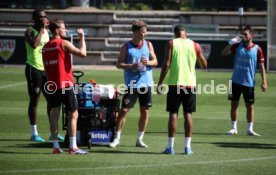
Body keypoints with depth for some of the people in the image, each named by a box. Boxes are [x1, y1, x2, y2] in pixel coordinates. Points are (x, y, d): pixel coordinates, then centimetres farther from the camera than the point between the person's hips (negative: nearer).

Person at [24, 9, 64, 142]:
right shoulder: (30, 31, -8)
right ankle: (34, 133, 1)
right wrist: (42, 28, -20)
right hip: (33, 68, -7)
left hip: (46, 69, 7)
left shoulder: (46, 32, 14)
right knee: (34, 100, -3)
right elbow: (34, 44, -28)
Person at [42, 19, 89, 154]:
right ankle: (73, 147, -7)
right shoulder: (64, 43, -10)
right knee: (73, 114, -2)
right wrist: (82, 38, -4)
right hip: (65, 85, -7)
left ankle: (55, 146, 6)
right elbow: (82, 53, -17)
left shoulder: (46, 47, 11)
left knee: (54, 114, 8)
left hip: (52, 85, 7)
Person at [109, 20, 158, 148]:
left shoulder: (148, 44, 7)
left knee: (144, 111, 4)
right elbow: (119, 64, -4)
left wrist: (148, 62, -14)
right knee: (124, 110, -7)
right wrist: (132, 66, -19)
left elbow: (155, 61, 8)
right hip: (132, 84, -3)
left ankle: (140, 139, 15)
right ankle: (117, 138, 2)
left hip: (146, 83, 3)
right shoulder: (126, 47, -2)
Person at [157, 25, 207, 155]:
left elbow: (167, 64, -7)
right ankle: (187, 146, 3)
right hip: (190, 83, 2)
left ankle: (170, 146, -1)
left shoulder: (171, 44, -1)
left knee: (173, 114, 1)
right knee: (188, 114, 6)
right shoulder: (195, 46, 6)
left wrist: (160, 83, -4)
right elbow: (204, 65, 14)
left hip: (175, 83, -2)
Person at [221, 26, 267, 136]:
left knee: (249, 106, 2)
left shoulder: (257, 49, -5)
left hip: (249, 83, -2)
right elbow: (223, 54, 0)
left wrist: (264, 82, -8)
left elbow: (261, 66, -3)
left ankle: (250, 129, 9)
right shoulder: (238, 45, 1)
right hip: (236, 81, 2)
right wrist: (230, 44, -15)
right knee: (234, 104, 5)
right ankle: (234, 128, 14)